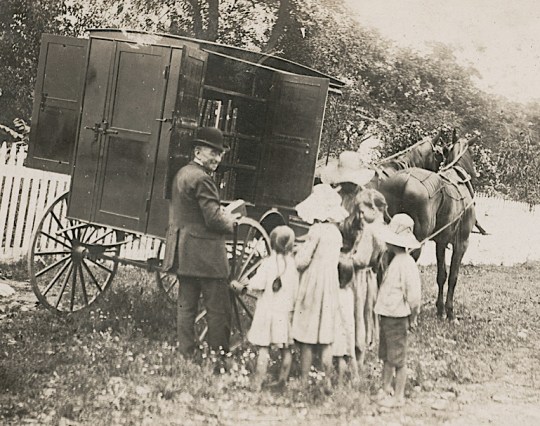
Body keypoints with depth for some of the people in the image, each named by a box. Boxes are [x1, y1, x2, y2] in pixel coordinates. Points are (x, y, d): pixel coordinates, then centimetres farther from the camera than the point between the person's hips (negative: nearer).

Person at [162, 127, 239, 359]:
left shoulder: (182, 173, 14)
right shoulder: (201, 179, -16)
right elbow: (214, 218, -22)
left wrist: (222, 216, 15)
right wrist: (229, 222, -1)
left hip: (182, 252, 10)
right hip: (204, 253, -10)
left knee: (186, 305, 13)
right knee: (218, 309, -3)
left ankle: (185, 353, 17)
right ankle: (219, 354, -1)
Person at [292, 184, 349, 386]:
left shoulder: (316, 230, -13)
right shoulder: (336, 231, 8)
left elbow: (301, 262, -15)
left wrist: (300, 250, 5)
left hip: (313, 285, -6)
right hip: (331, 286, 7)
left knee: (306, 338, 0)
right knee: (326, 339, 10)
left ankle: (304, 379, 3)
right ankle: (327, 380, 12)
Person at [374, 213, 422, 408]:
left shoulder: (406, 263, -20)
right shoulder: (395, 260, 9)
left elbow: (414, 294, -21)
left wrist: (412, 318, -12)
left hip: (397, 318, -9)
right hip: (387, 316, 9)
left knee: (398, 359, 4)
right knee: (386, 356, 20)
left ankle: (399, 396, 15)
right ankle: (386, 389, 34)